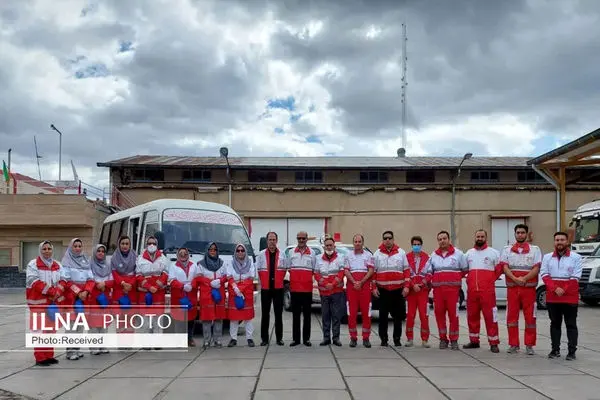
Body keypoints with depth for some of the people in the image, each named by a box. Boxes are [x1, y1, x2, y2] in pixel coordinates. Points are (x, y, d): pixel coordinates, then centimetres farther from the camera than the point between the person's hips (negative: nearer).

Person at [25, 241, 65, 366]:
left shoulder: (57, 265, 12)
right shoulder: (33, 264, -5)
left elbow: (63, 280, 4)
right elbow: (34, 282, -17)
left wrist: (57, 292, -15)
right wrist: (50, 291, -22)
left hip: (54, 302, 6)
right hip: (38, 302, -6)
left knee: (51, 329, 12)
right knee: (39, 329, -7)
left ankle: (49, 355, 22)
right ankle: (40, 357, -1)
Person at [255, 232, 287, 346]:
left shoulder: (282, 255, 3)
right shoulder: (261, 255, 3)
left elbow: (284, 270, 9)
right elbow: (258, 270, 7)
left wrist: (278, 281, 6)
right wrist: (263, 282, 5)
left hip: (278, 288, 0)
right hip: (265, 289, 0)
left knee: (278, 313, 4)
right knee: (265, 314, 4)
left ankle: (279, 338, 10)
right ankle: (264, 338, 9)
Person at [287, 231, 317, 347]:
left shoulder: (312, 253, 8)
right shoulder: (291, 253, 9)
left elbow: (315, 270, 11)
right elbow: (288, 268, 13)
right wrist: (293, 278, 4)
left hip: (307, 288, 0)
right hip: (294, 288, 0)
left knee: (307, 314, 3)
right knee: (295, 314, 5)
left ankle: (306, 338, 10)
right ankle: (295, 338, 9)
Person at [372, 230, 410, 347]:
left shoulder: (401, 253, 6)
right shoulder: (377, 254, 6)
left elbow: (407, 270, 5)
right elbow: (373, 272, 5)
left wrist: (406, 286, -3)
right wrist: (374, 287, -1)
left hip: (398, 290, 0)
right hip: (382, 290, 0)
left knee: (398, 315, 4)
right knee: (383, 316, 3)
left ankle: (397, 338, 15)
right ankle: (383, 339, 11)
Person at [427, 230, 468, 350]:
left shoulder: (458, 254, 5)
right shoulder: (433, 255, 14)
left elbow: (464, 270, 8)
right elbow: (429, 271, 14)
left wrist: (455, 279, 5)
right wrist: (430, 281, 3)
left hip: (453, 289, -3)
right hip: (438, 289, 3)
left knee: (453, 314, -4)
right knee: (439, 313, 3)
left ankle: (454, 340, 5)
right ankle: (443, 339, 14)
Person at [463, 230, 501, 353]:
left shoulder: (493, 252, 4)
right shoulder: (469, 253, 15)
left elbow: (499, 269, 5)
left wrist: (491, 281, 2)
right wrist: (469, 281, 13)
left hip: (487, 290, -4)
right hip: (471, 290, 4)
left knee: (490, 316, -7)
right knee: (472, 316, 9)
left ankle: (493, 343, -3)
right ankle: (474, 341, 20)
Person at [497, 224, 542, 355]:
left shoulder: (535, 250, 8)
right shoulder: (507, 250, 12)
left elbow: (536, 269, -2)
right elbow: (505, 267, 1)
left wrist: (524, 279, -17)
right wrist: (515, 279, -16)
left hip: (529, 288, -1)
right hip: (512, 288, 1)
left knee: (530, 317, 0)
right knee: (511, 317, 2)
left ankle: (529, 345, 7)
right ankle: (513, 344, 10)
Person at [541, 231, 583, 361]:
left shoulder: (576, 257, 1)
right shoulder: (547, 257, 8)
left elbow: (575, 277, -4)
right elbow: (544, 275, 1)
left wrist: (563, 290, -13)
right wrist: (555, 289, -13)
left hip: (570, 297, -3)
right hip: (552, 297, 3)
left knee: (571, 325, 1)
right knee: (555, 324, 9)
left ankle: (572, 351, 4)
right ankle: (555, 350, 16)